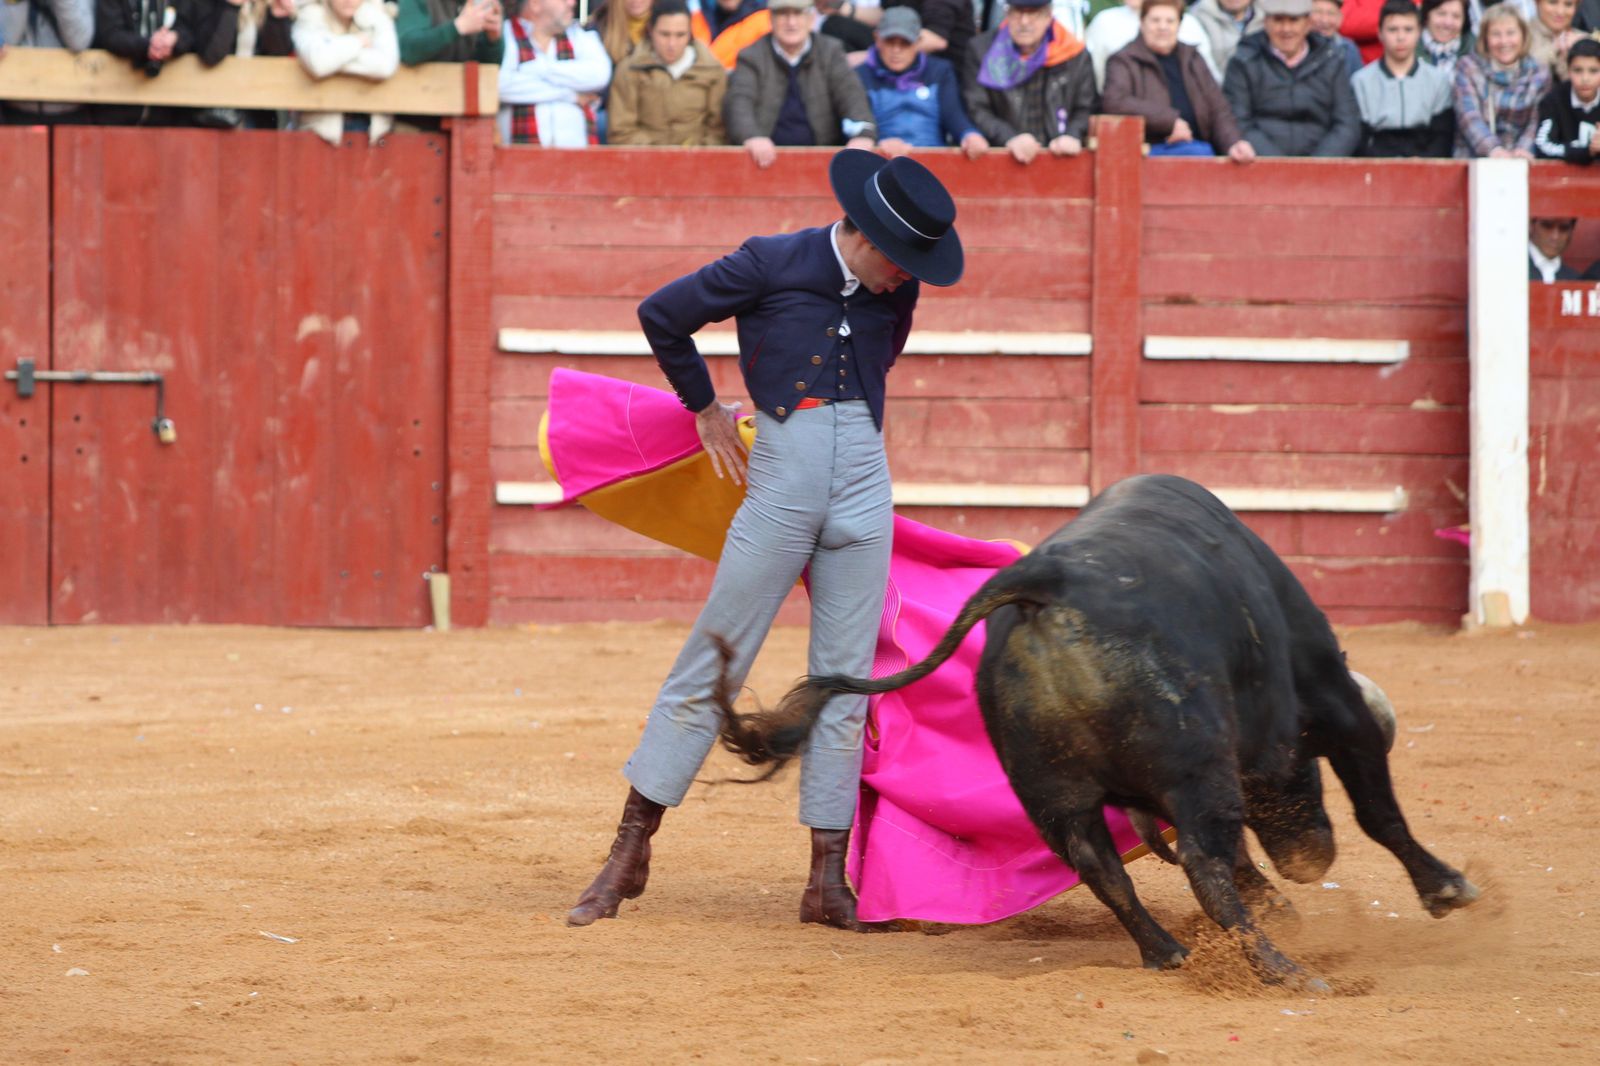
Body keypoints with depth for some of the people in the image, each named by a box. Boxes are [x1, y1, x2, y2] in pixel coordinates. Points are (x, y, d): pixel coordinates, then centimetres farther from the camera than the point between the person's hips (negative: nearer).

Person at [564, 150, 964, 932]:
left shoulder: (897, 288, 5)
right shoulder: (770, 265, -7)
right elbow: (661, 315, 4)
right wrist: (705, 410, 12)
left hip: (863, 491, 4)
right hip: (781, 486, -4)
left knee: (844, 685, 3)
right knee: (711, 667, -1)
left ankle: (828, 881, 7)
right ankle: (629, 854, 7)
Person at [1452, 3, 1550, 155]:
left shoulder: (1539, 72, 8)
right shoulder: (1467, 67, 4)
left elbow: (1535, 123, 3)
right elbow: (1469, 116, -9)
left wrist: (1523, 149, -18)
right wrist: (1492, 148, -26)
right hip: (1471, 160, -1)